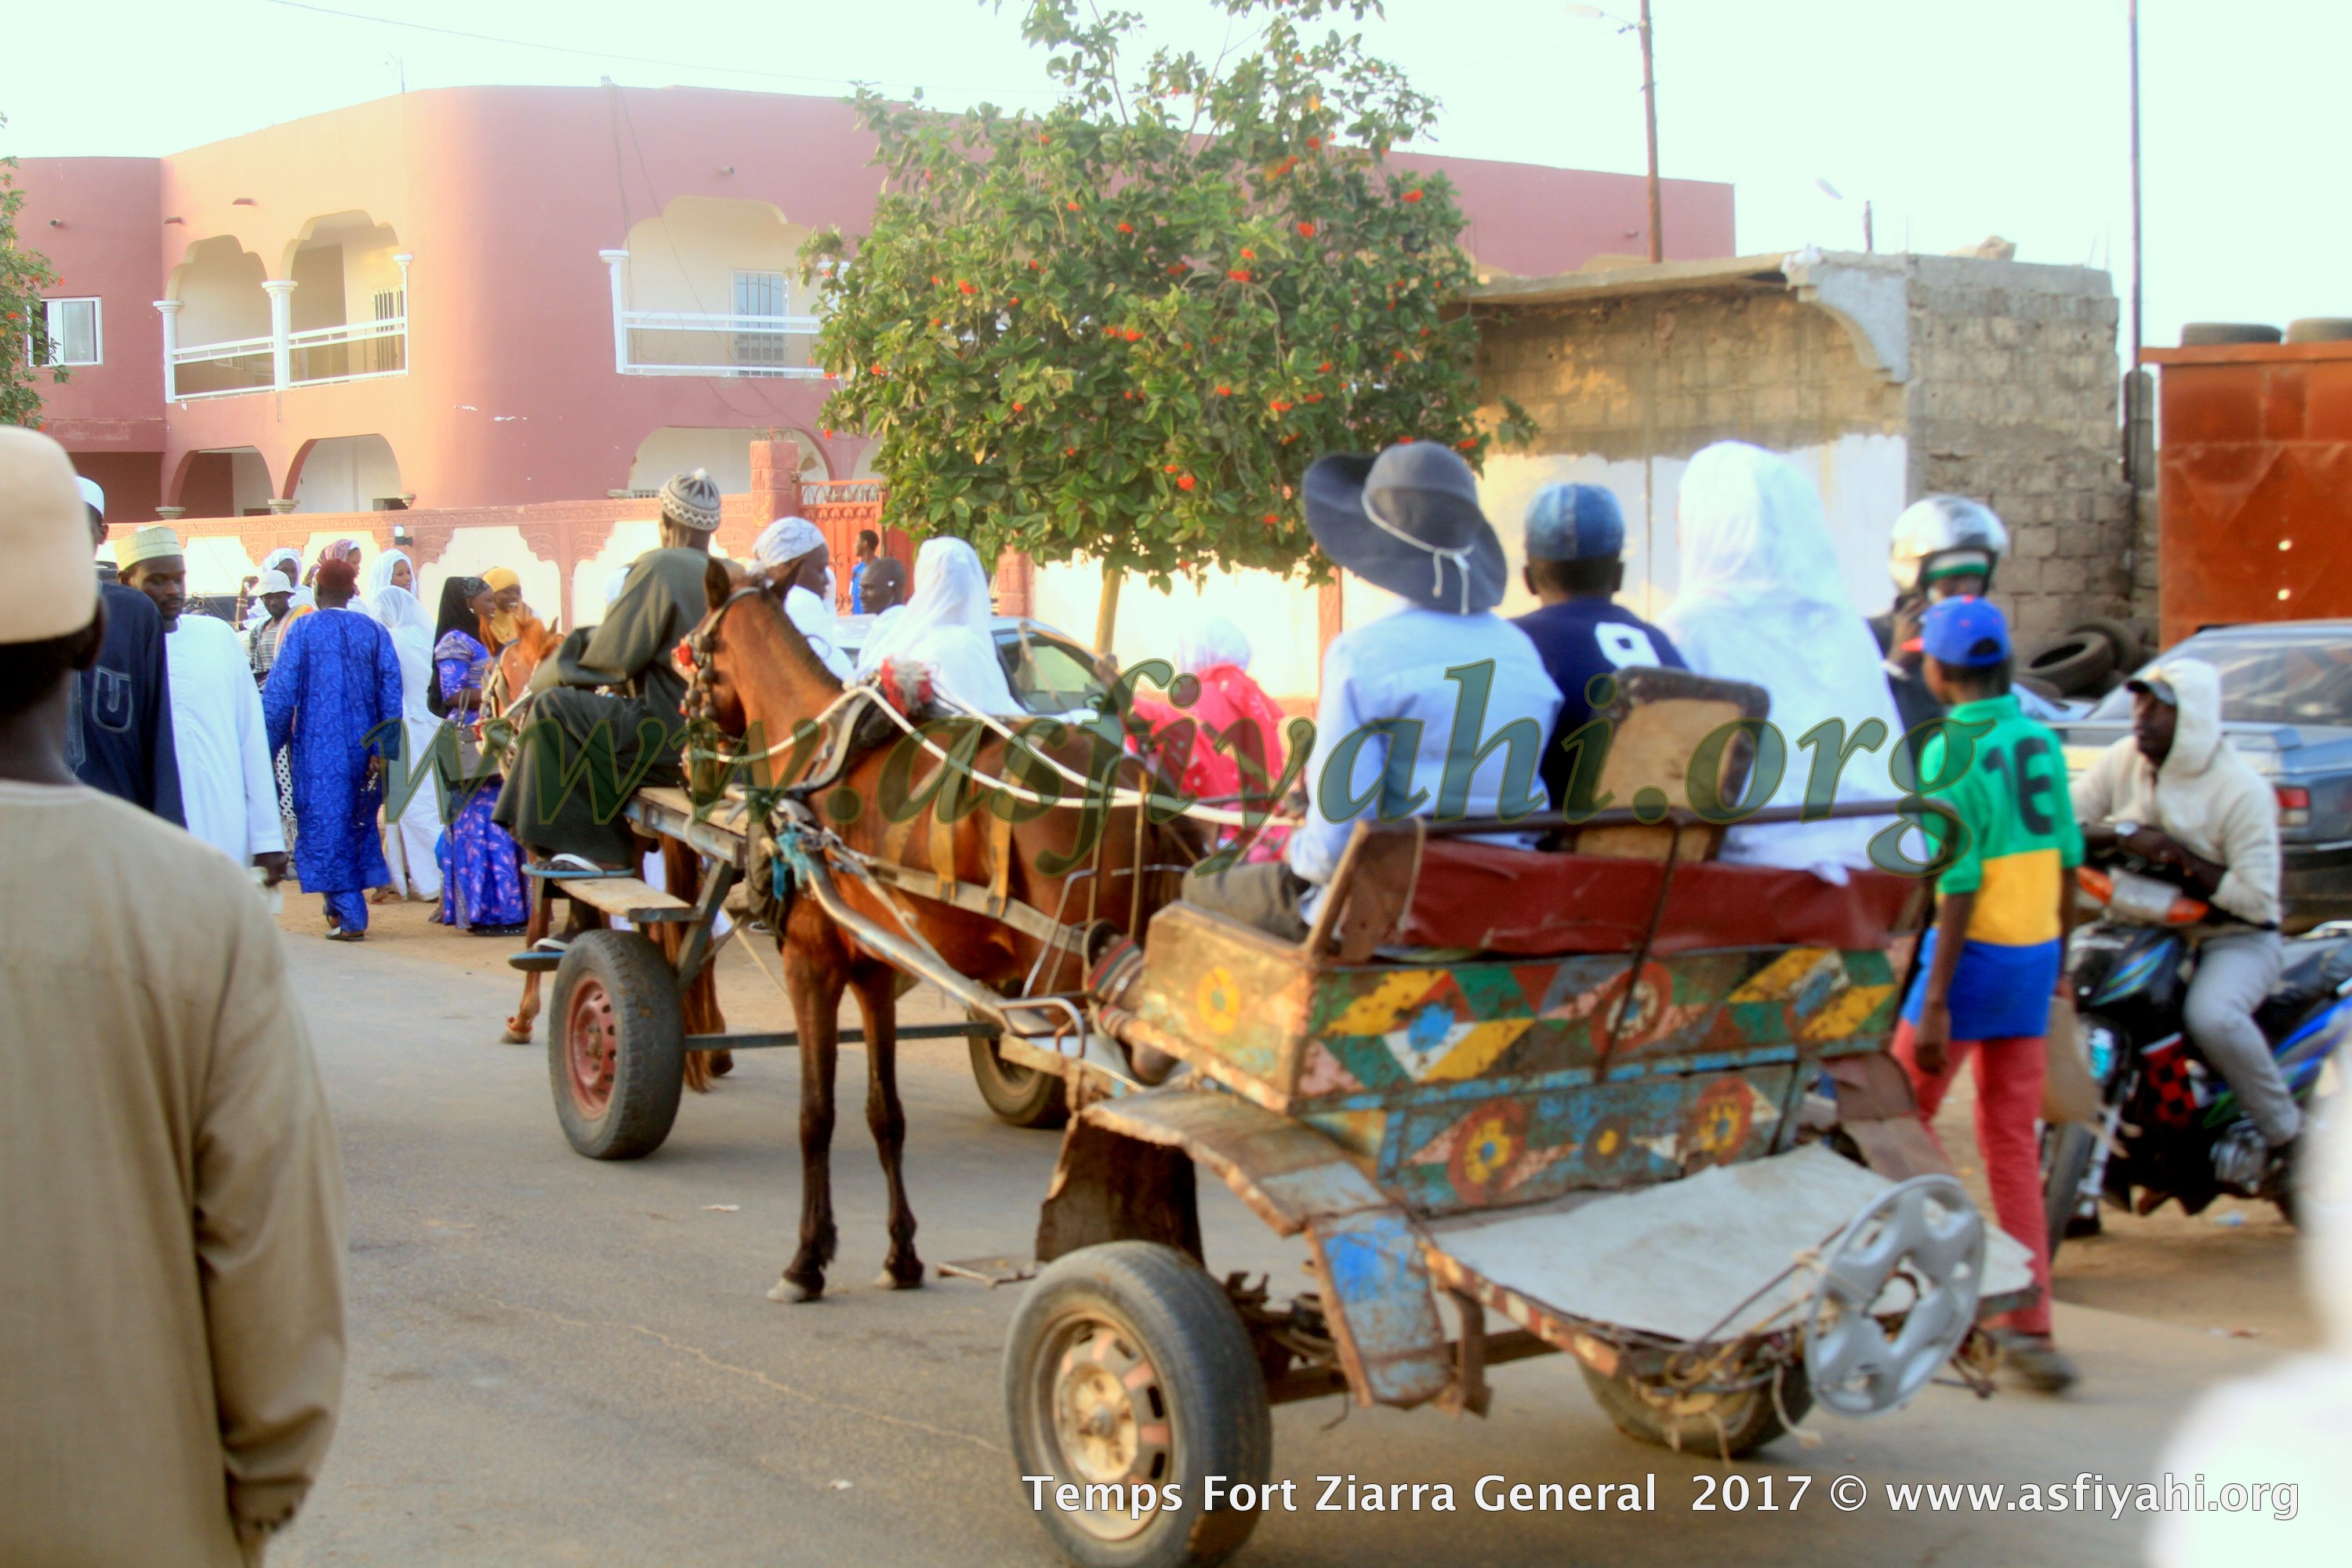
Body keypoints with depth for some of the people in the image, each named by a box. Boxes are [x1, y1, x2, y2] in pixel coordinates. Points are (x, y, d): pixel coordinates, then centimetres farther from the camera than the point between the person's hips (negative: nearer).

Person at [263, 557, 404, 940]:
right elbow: (391, 695, -1)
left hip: (318, 748, -4)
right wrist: (382, 751, 0)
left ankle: (349, 916, -5)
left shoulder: (303, 629, -5)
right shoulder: (374, 632, 3)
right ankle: (347, 905, 24)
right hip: (362, 746, 4)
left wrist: (268, 747, -3)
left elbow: (280, 693, -8)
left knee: (325, 825, 1)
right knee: (358, 823, 17)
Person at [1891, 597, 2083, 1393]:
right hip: (2036, 953, 7)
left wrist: (1933, 1003, -16)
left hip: (1974, 955, -7)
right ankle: (2029, 1325, 6)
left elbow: (1957, 886, -18)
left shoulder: (1950, 752, -15)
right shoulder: (2040, 739, 6)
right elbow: (2067, 858, 12)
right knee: (2013, 1140, 9)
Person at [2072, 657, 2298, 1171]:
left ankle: (2285, 1130, -12)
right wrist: (2123, 834, -23)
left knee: (2212, 1017, -35)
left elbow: (2256, 898, -18)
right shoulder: (2123, 759, 0)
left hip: (2234, 938, -6)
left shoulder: (2242, 790, -15)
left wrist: (2183, 860, -24)